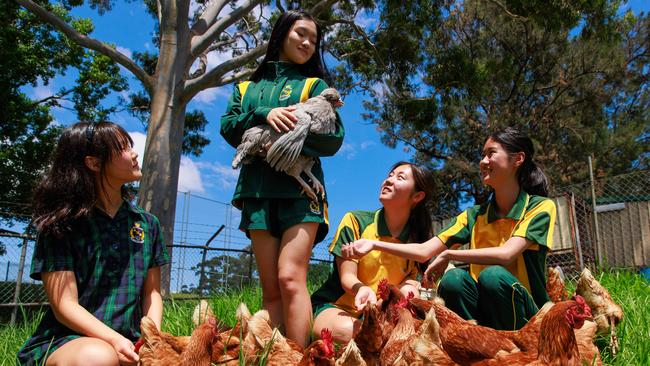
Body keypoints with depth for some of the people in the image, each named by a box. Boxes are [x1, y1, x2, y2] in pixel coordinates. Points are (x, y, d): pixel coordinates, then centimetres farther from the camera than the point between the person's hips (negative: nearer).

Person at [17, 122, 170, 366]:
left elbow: (151, 292, 10)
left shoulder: (147, 224, 10)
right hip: (63, 341, -3)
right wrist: (115, 340, -24)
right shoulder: (61, 224, -3)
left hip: (128, 343, 3)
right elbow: (65, 306, -9)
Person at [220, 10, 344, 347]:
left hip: (299, 190, -2)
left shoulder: (315, 85, 15)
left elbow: (333, 139, 2)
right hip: (258, 192, 3)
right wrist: (264, 115, -11)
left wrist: (288, 131, -11)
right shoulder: (248, 87, 22)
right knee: (270, 289, 1)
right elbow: (228, 127, 6)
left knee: (290, 279, -17)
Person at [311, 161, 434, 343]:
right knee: (348, 331, -38)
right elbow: (347, 277, -13)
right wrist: (362, 289, -37)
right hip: (335, 307, -4)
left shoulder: (417, 239, 2)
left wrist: (409, 286, -18)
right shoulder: (355, 221, -8)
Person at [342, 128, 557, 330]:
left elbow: (506, 254, -20)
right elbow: (424, 251, 0)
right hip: (484, 311, 3)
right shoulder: (474, 216, 7)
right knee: (454, 278, -27)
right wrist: (374, 244, -9)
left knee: (493, 275, -32)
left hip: (527, 316, -2)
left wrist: (447, 255, -13)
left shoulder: (541, 206, -4)